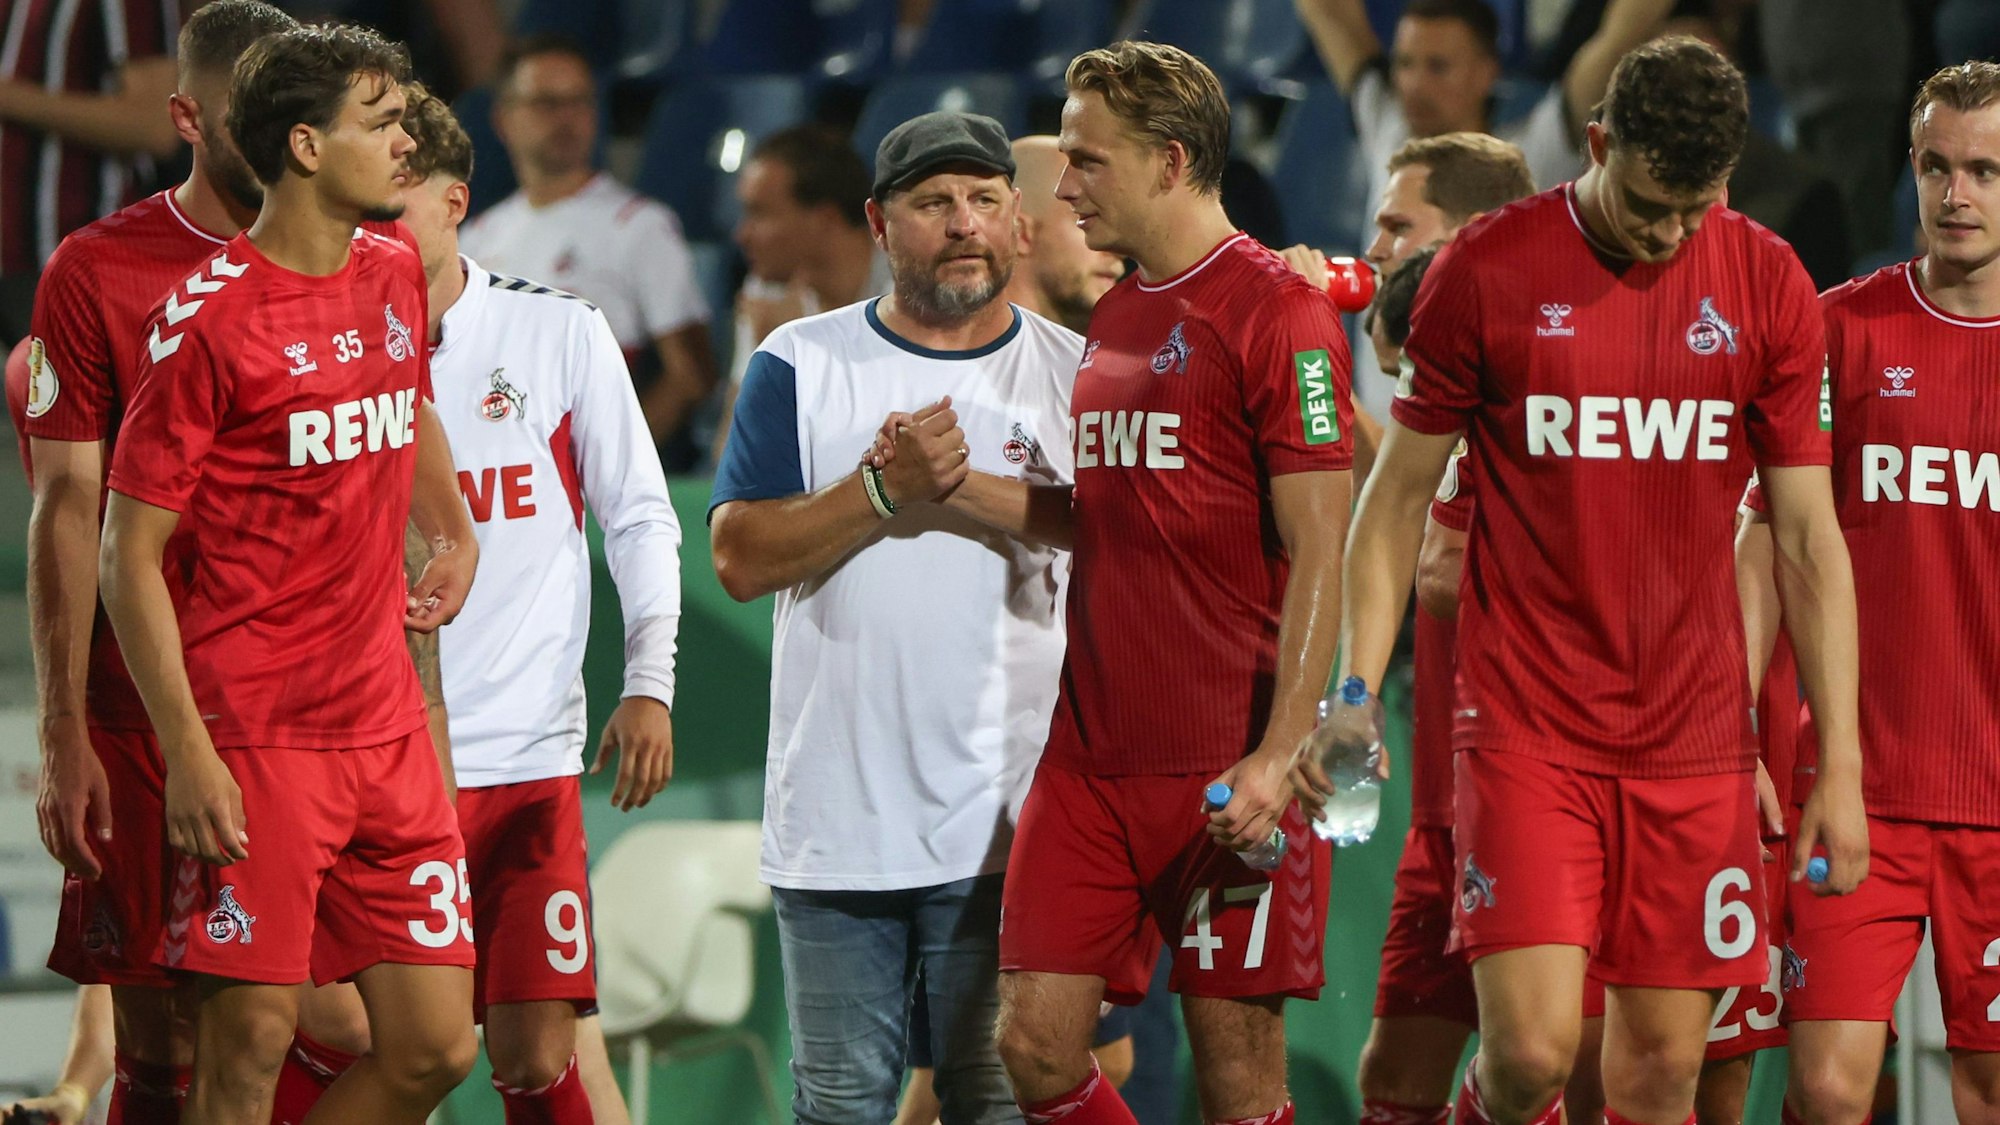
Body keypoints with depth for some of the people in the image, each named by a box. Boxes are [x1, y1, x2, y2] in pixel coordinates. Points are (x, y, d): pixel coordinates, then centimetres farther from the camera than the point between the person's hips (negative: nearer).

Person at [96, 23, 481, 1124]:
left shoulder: (394, 277, 10)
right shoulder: (207, 318, -12)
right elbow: (129, 554, -11)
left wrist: (457, 531, 27)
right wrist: (187, 751, -17)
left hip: (388, 732, 7)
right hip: (256, 741, -7)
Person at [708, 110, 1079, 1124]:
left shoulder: (1075, 373, 6)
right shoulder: (801, 365, 6)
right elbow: (740, 557, -3)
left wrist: (961, 492, -17)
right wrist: (887, 491, -16)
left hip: (1008, 816, -1)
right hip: (837, 812, 1)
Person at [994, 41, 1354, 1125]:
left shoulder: (1277, 311, -8)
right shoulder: (1111, 321, 16)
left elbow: (1320, 554, -13)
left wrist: (1278, 754, -20)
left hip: (1224, 769, -7)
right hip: (1092, 753, 7)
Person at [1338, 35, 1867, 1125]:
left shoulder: (1767, 286, 3)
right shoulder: (1486, 272, -3)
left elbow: (1809, 541, 7)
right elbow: (1397, 496, 5)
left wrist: (1841, 762, 3)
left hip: (1693, 740, 2)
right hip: (1527, 735, -2)